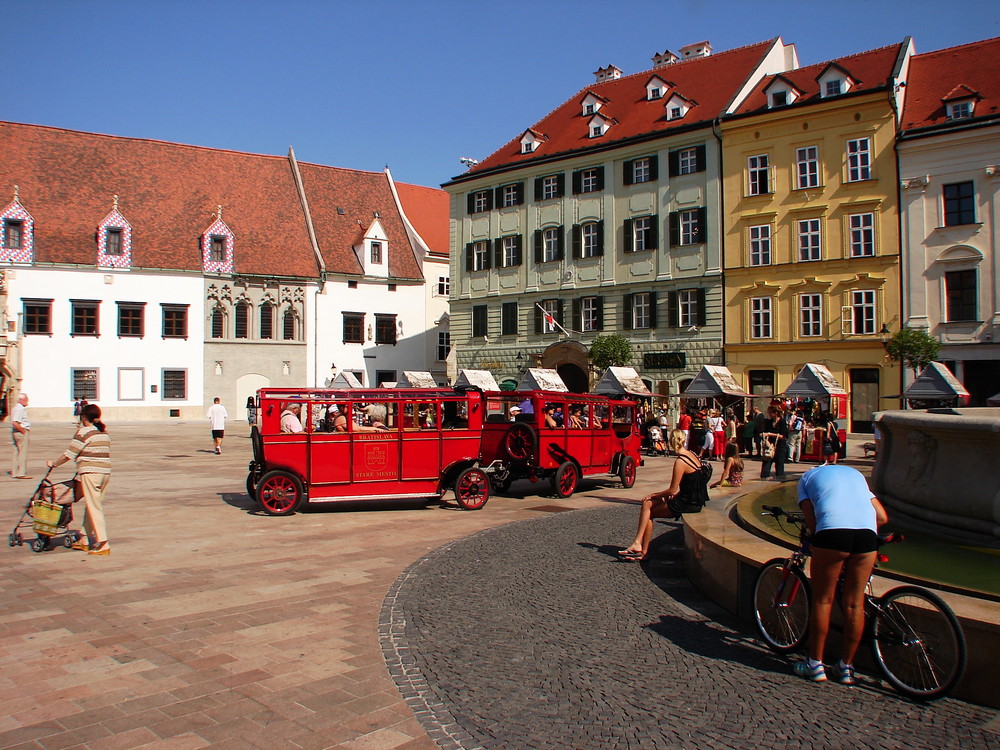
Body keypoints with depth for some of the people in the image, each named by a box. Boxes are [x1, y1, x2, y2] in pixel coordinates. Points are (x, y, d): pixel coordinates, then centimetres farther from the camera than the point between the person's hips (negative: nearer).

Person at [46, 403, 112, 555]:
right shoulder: (104, 432, 13)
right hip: (105, 472, 7)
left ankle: (103, 544, -6)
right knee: (91, 506, 16)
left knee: (94, 508, -4)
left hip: (90, 473, -7)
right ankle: (85, 539, 23)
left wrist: (53, 464, 10)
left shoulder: (84, 432, -7)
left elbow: (69, 454, -6)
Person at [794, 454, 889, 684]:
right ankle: (846, 667, 23)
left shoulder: (808, 477, 24)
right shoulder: (855, 473, 34)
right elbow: (882, 516, 26)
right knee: (855, 603, 13)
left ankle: (815, 665, 17)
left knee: (822, 600, 10)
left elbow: (811, 521, 9)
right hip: (867, 532, 3)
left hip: (833, 530, -3)